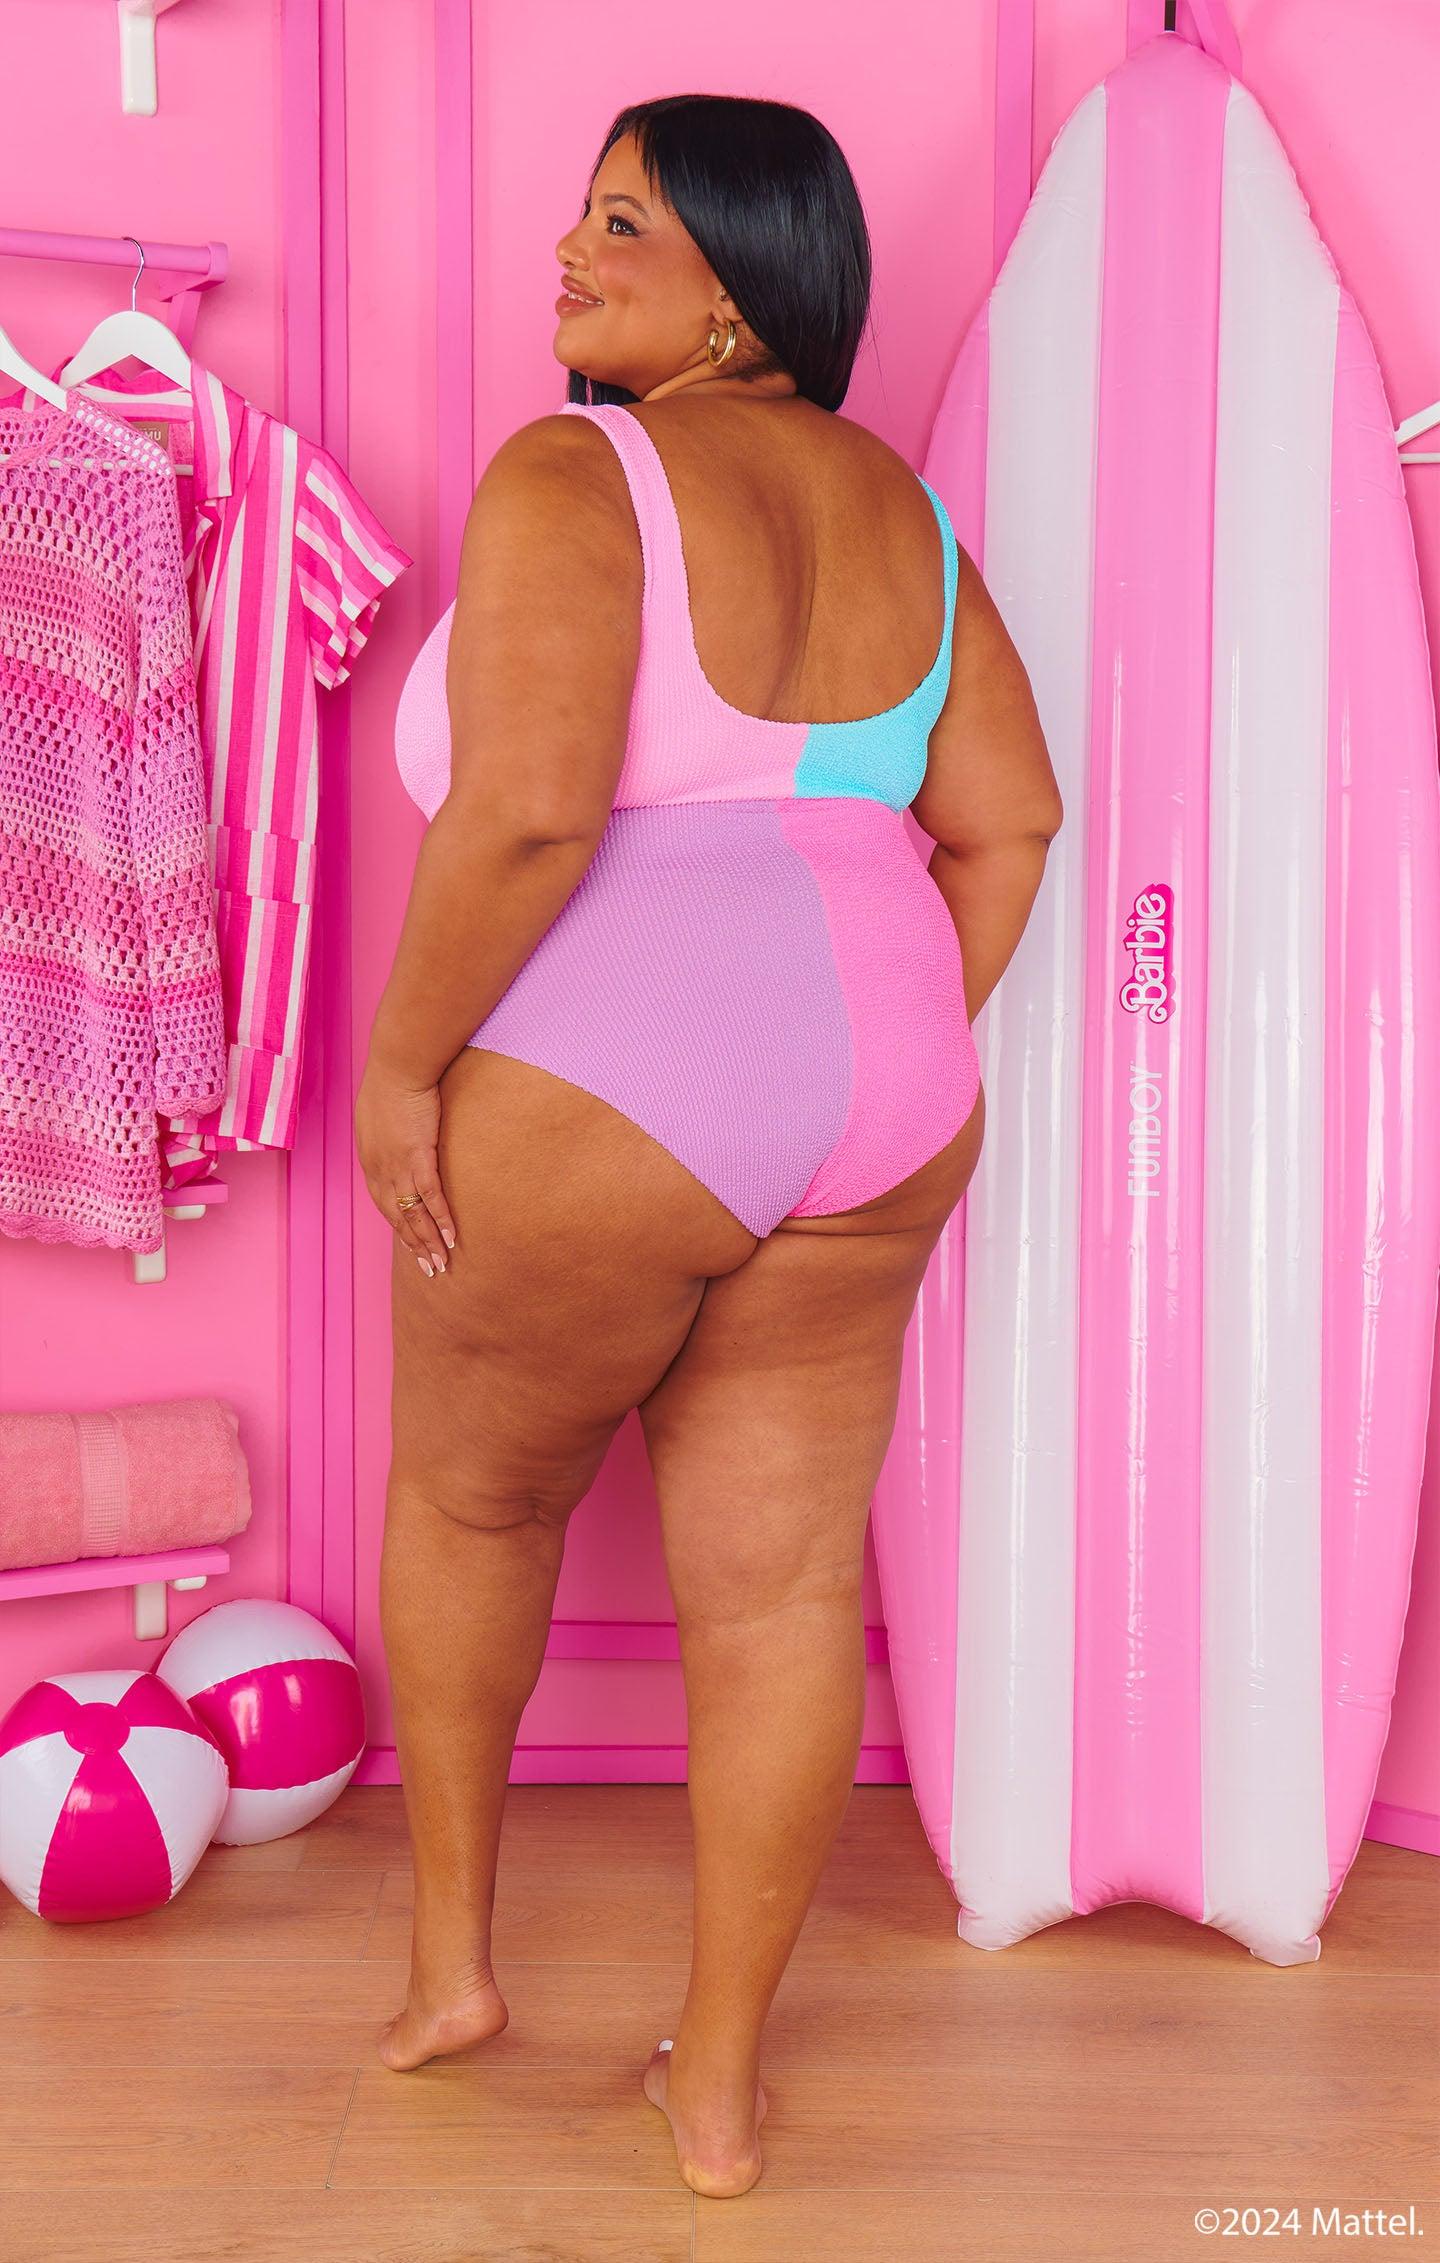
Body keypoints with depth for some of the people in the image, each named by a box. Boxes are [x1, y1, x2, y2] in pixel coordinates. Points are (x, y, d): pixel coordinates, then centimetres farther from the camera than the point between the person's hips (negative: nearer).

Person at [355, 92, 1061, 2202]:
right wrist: (902, 1060, 16)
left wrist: (399, 1058, -11)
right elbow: (1006, 821, 11)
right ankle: (721, 2082, 29)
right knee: (784, 1581, 12)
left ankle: (448, 1952, 37)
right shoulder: (894, 505, 12)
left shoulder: (567, 480, -10)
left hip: (598, 1100, -6)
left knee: (469, 1492, 21)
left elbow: (524, 812, -23)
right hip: (872, 1111, 6)